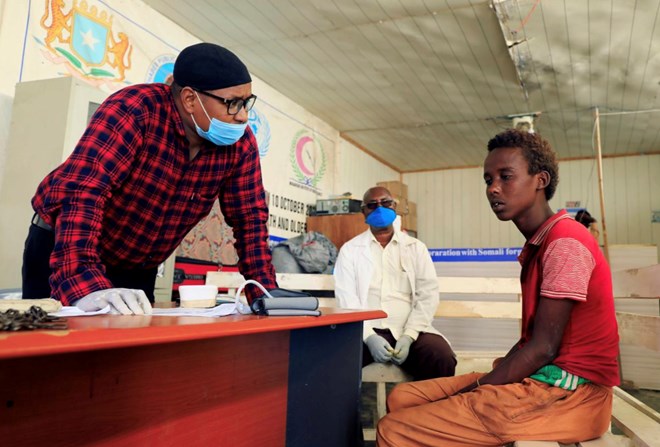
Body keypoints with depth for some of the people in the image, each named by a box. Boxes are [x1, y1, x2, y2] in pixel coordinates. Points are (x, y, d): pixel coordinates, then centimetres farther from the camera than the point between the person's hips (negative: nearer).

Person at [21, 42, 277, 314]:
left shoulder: (240, 142, -12)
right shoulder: (134, 110, -28)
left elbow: (250, 217, -7)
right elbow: (80, 191, -37)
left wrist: (264, 295, -15)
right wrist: (84, 286, -47)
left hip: (137, 268, 5)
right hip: (60, 252, -4)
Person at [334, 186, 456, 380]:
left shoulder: (416, 247, 14)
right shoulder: (350, 249, 10)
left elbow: (428, 295, 4)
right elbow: (346, 297, 0)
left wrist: (408, 336, -11)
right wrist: (369, 336, -15)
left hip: (408, 331, 1)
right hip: (364, 331, -1)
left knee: (443, 358, -28)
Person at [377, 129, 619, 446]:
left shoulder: (566, 242, -16)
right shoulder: (538, 244, 15)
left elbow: (543, 348, -18)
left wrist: (476, 389, -12)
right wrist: (485, 381, 3)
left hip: (566, 393, -9)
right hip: (540, 380, 9)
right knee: (402, 398, 5)